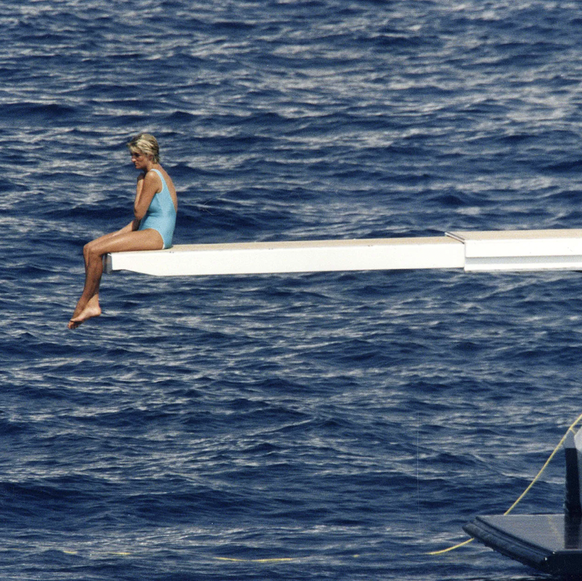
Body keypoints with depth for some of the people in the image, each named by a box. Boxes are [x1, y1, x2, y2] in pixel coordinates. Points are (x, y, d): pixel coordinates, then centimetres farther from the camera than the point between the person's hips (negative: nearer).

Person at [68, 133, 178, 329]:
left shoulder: (152, 176, -15)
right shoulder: (154, 173, 17)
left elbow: (138, 212, -15)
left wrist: (140, 184, -7)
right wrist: (120, 234, 10)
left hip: (157, 235, -11)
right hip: (148, 232, 11)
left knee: (95, 251, -18)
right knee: (89, 248, -1)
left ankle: (82, 304, -6)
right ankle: (92, 305, -7)